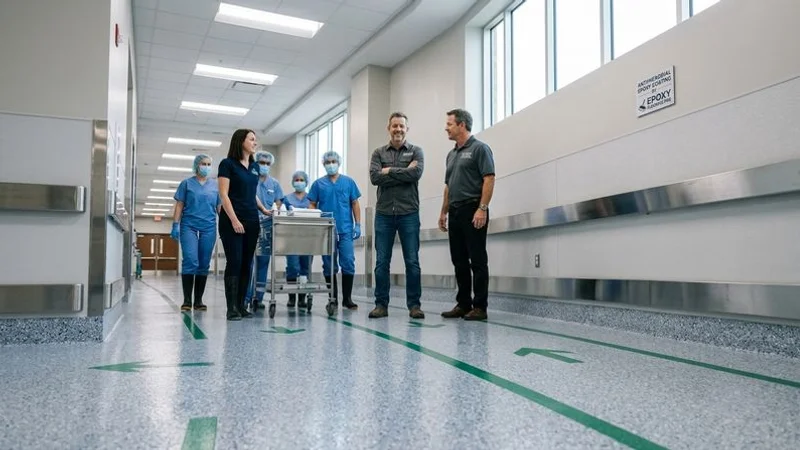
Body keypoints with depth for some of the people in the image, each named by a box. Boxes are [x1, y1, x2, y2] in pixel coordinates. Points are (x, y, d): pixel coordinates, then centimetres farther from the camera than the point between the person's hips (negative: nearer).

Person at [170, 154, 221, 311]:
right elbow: (179, 205, 5)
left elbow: (220, 207, 11)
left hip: (209, 228, 2)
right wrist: (175, 225, -4)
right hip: (189, 226, -2)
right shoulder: (186, 183, 8)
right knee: (190, 261, -13)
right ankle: (187, 300, -6)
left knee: (204, 264, 2)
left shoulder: (215, 186, 13)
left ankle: (198, 300, 9)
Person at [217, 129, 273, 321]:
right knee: (234, 262, -8)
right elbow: (224, 195, -10)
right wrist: (234, 220, -17)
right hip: (232, 222, -6)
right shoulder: (227, 164, -4)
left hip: (252, 221, 6)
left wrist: (264, 210, 11)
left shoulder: (255, 167, 15)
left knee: (246, 264, 6)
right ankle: (232, 307, -2)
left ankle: (241, 305, 12)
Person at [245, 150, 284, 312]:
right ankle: (246, 297, -3)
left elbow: (279, 205, 14)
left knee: (263, 262, 5)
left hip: (267, 227, 4)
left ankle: (258, 298, 11)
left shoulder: (274, 184, 14)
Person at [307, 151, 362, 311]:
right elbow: (312, 205, 9)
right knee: (329, 265, 5)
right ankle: (333, 298, 14)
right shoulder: (318, 184, 8)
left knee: (348, 263, -6)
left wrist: (358, 225, 1)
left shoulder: (349, 182, 8)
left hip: (345, 229, -1)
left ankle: (347, 298, 2)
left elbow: (355, 204, 8)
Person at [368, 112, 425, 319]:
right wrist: (403, 173, -9)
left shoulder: (416, 151, 6)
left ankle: (414, 305, 10)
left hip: (409, 213, -1)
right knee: (382, 262, 4)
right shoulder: (378, 153, 10)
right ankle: (381, 304, 12)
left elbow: (416, 173, -13)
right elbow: (375, 177, -6)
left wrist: (389, 171, -7)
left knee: (412, 261, 1)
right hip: (384, 213, 1)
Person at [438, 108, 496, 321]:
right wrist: (444, 212, 18)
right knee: (459, 262, 9)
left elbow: (489, 179, -13)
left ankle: (480, 307, 1)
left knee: (478, 261, -4)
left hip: (473, 210, -8)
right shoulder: (451, 154, 19)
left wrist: (482, 208, -21)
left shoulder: (479, 148, -4)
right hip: (455, 213, 8)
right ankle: (463, 304, 17)